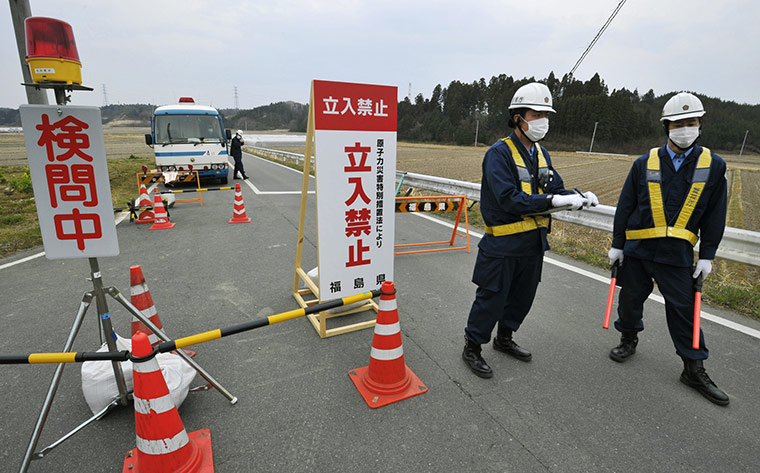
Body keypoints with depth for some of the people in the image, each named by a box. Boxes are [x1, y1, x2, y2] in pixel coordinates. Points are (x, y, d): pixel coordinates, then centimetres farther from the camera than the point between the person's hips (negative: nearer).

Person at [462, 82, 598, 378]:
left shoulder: (541, 153, 11)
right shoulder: (499, 153, -15)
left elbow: (555, 188, 10)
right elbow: (509, 199, -25)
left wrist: (578, 198, -10)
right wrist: (551, 201, -29)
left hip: (533, 242, 8)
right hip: (503, 244, -8)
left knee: (523, 296, 20)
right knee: (491, 299, 2)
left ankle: (504, 338, 42)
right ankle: (472, 348, 21)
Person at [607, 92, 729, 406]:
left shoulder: (713, 165, 3)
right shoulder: (645, 164, 1)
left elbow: (715, 216, 5)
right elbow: (625, 207, 3)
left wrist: (707, 256, 1)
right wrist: (617, 244, 1)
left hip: (678, 252, 0)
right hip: (638, 248, 0)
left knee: (684, 308, 4)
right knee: (631, 298, 11)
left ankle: (694, 370, 19)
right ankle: (629, 340, 36)